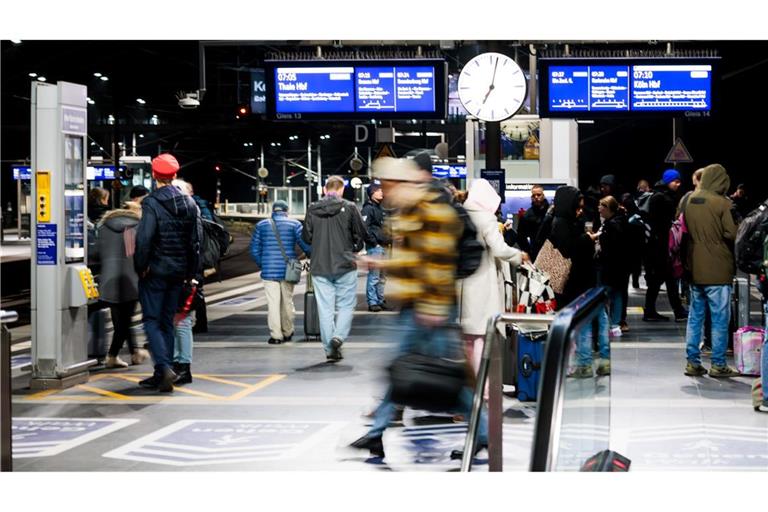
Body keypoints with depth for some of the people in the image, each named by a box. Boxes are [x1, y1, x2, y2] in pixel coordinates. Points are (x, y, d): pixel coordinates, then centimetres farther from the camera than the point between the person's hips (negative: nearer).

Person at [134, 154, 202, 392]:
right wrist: (191, 271, 12)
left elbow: (144, 238, -21)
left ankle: (164, 368, -17)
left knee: (152, 321, 0)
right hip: (178, 272, 6)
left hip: (155, 271, -6)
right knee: (167, 321, 13)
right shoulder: (189, 203, 6)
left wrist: (141, 267, -9)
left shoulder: (151, 203, -13)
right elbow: (197, 239, 6)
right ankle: (162, 374, 14)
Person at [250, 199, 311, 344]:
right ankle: (287, 332, 24)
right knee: (287, 302, 13)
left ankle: (276, 335, -3)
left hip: (269, 271, 0)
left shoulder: (261, 225, 8)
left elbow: (254, 249, 7)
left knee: (273, 302, 0)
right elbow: (306, 244, -6)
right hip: (288, 270, 0)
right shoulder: (294, 224, 2)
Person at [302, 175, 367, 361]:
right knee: (346, 305, 8)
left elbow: (306, 237, 6)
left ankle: (330, 349, 7)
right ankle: (338, 336, -14)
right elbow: (362, 234, -2)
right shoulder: (349, 208, -6)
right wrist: (354, 249, 16)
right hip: (345, 265, -2)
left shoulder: (312, 209, 1)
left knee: (325, 308, 6)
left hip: (319, 267, 2)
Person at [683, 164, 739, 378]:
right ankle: (718, 364, 4)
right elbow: (731, 234, -15)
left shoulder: (689, 201, 5)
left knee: (695, 316, 12)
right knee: (720, 319, 1)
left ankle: (693, 362, 14)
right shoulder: (722, 203, -13)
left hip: (695, 268, 6)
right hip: (718, 269, -6)